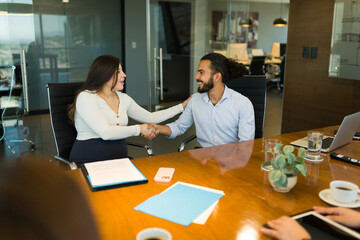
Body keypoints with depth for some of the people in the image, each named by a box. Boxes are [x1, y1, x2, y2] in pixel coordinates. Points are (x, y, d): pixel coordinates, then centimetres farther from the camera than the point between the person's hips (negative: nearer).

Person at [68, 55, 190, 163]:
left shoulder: (123, 98, 12)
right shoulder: (86, 97, -10)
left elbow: (150, 118, 19)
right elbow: (105, 133, -21)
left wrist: (182, 106, 18)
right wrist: (139, 129, -12)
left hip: (119, 159, 6)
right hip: (88, 163, -6)